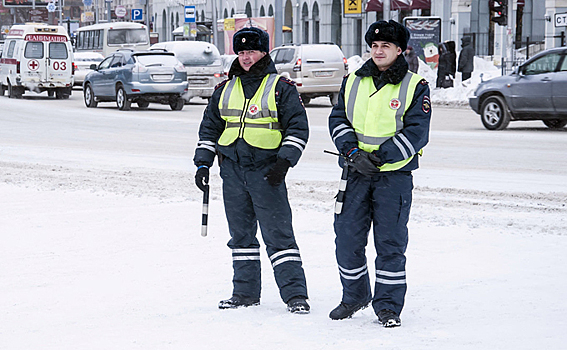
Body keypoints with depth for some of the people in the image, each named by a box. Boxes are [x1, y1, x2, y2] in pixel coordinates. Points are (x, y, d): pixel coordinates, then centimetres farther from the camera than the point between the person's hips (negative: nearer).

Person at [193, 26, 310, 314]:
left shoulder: (281, 88, 1)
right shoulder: (225, 90, 15)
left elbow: (298, 127, -2)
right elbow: (209, 127, 20)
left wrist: (284, 161, -12)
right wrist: (203, 163, 10)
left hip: (266, 171, -5)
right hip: (232, 169, 5)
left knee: (278, 234, -8)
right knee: (241, 234, 10)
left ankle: (295, 294, -7)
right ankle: (245, 292, 18)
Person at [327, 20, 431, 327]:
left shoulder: (414, 86, -1)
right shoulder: (353, 82, 10)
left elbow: (416, 132, -7)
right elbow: (338, 119, 6)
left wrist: (380, 157, -16)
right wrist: (353, 152, -11)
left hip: (394, 174, -3)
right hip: (355, 173, 3)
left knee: (390, 241, -2)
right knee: (347, 236, 4)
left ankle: (388, 306, 9)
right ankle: (354, 296, 23)